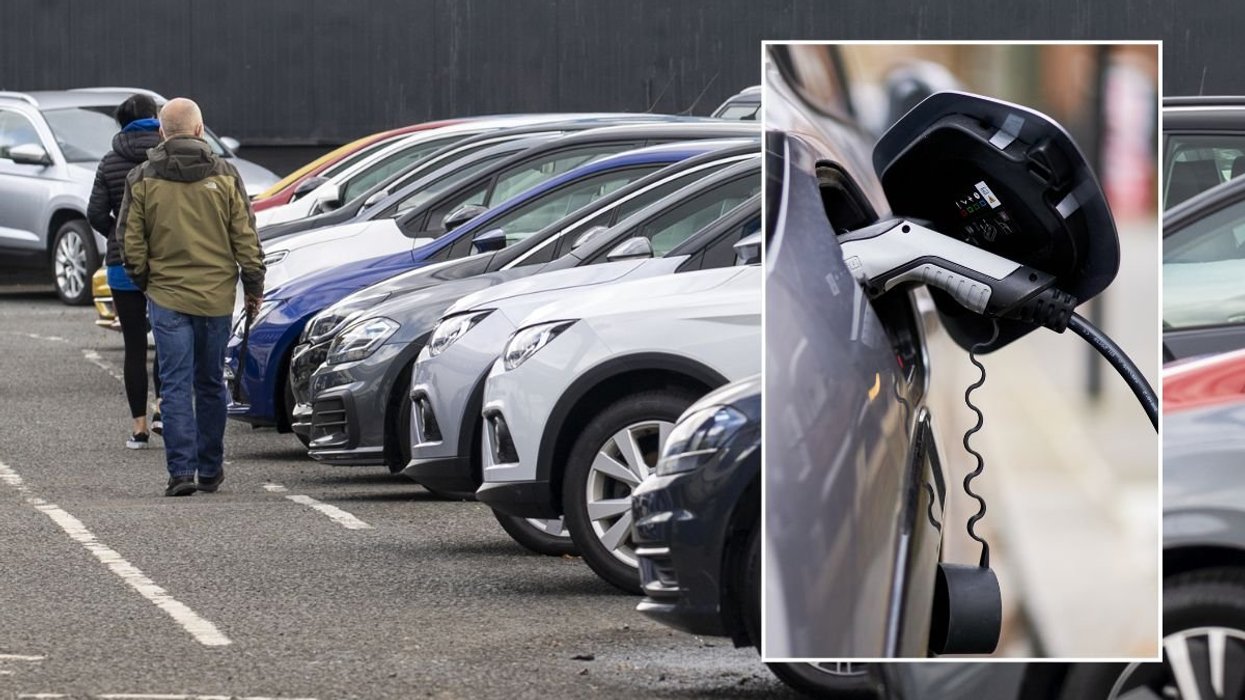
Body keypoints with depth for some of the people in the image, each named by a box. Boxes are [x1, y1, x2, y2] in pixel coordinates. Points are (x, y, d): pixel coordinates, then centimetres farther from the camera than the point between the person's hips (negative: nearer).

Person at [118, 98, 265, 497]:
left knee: (176, 385, -1)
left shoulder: (142, 180, -3)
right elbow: (245, 238, 0)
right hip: (217, 297, 1)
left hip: (167, 296, -1)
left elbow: (131, 243, 0)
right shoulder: (224, 176, -1)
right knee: (211, 384, 12)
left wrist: (142, 281, 16)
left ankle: (182, 470, -11)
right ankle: (210, 471, 19)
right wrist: (253, 287, 9)